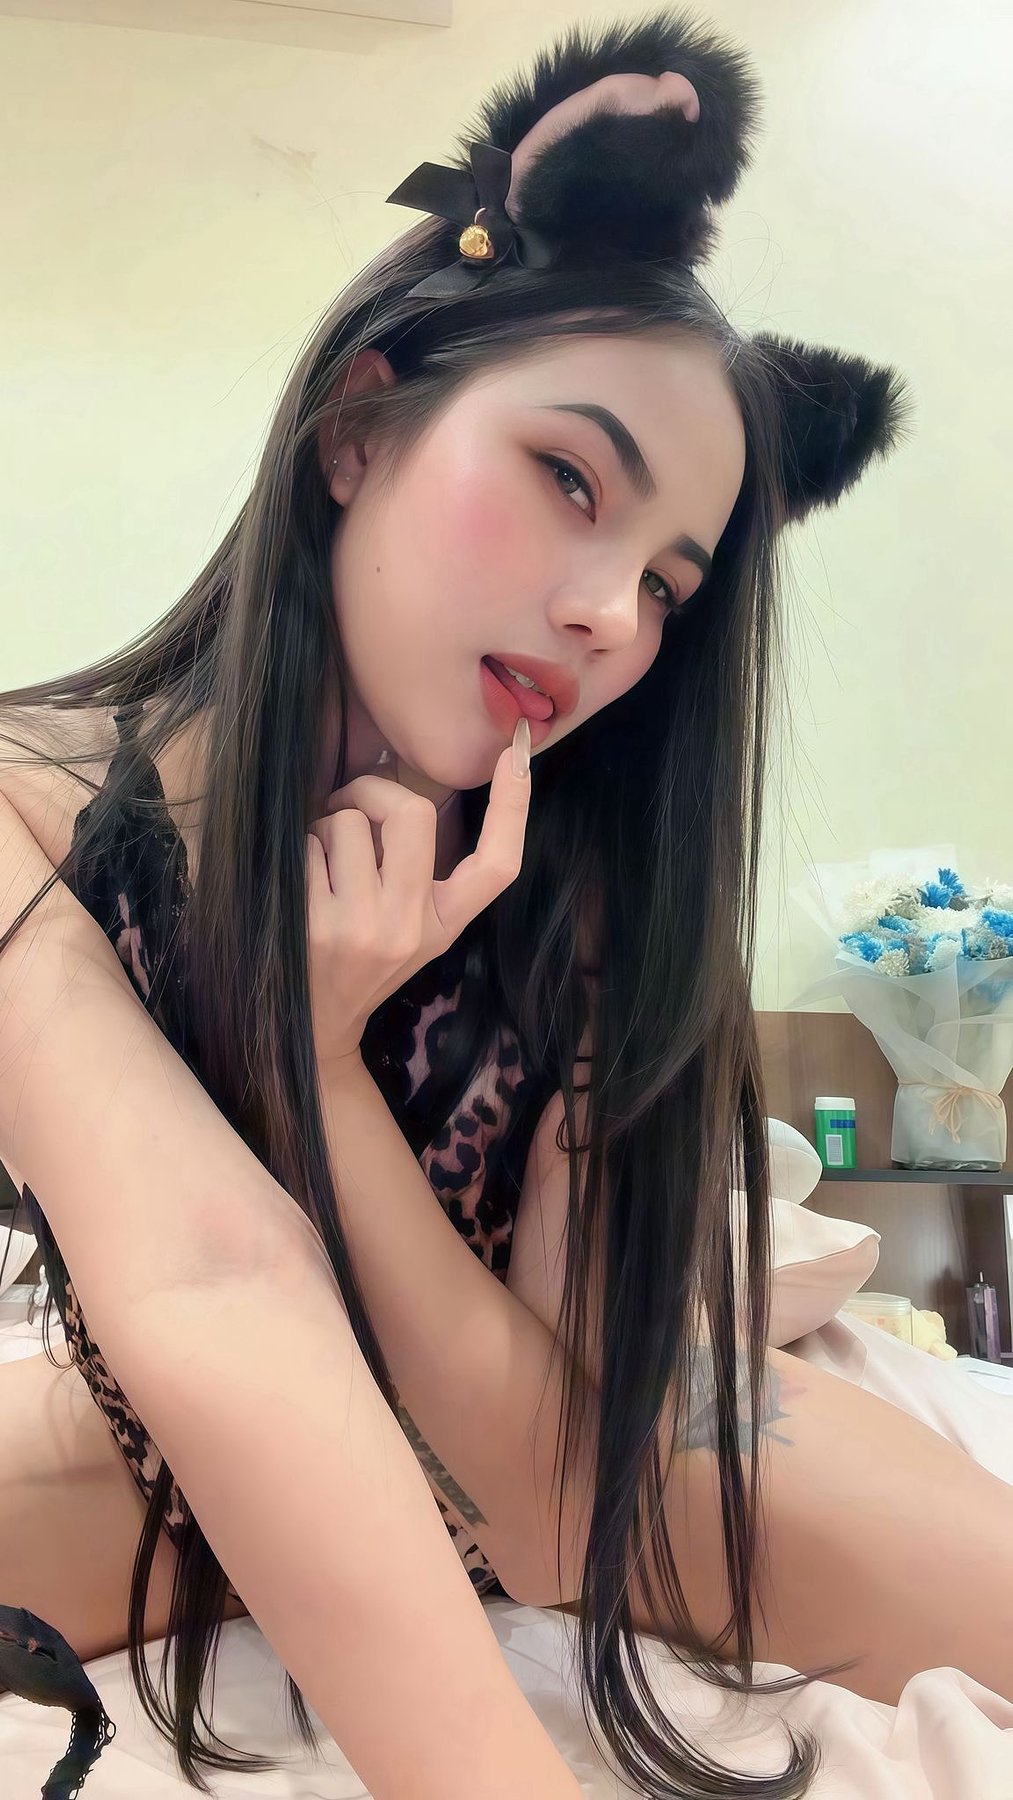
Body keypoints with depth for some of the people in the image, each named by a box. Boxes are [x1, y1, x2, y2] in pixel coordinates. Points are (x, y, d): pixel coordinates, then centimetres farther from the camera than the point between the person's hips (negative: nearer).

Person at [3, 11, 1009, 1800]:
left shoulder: (590, 904, -23)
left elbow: (559, 1506, -24)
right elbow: (212, 1299, -38)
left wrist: (326, 1054, -35)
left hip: (607, 1433, 1)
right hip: (165, 1478, 0)